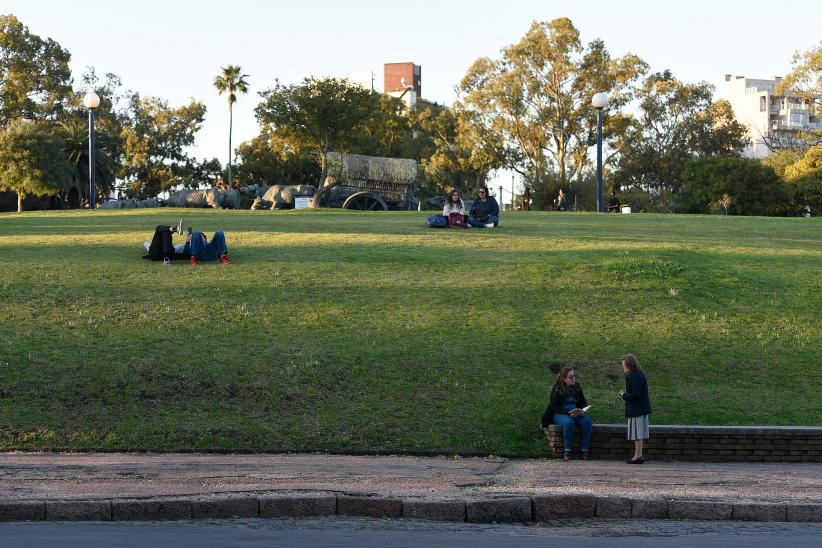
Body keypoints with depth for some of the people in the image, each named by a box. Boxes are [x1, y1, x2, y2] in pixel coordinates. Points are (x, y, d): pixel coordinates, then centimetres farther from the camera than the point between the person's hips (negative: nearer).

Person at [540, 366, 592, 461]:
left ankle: (585, 450, -21)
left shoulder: (577, 387, 6)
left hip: (576, 413, 4)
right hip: (559, 414, -4)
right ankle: (567, 451, -27)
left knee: (588, 422, -26)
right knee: (569, 422, -38)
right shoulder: (557, 389, -8)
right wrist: (569, 412, -25)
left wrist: (581, 410, -12)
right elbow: (553, 407, -13)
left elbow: (583, 402, 12)